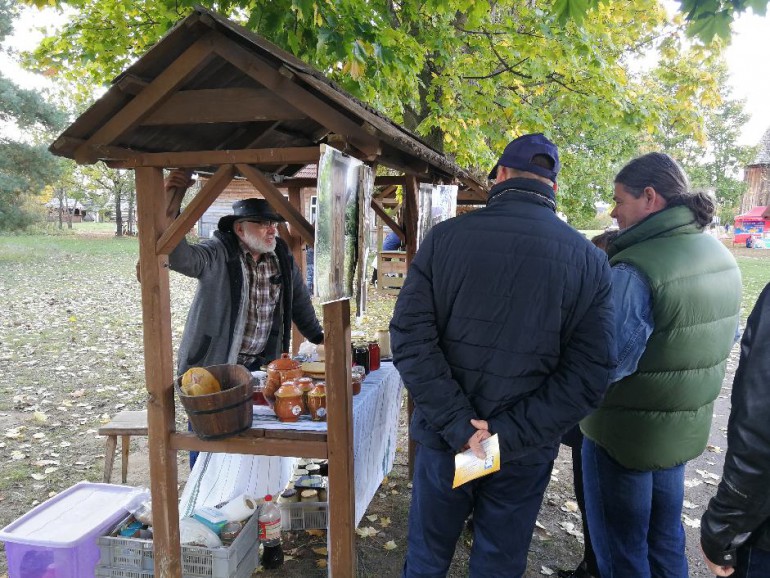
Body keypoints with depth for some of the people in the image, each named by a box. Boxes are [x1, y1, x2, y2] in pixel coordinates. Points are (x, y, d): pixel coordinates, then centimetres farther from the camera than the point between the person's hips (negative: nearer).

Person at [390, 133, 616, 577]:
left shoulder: (445, 237, -9)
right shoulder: (589, 261, -7)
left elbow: (410, 337, -15)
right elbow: (590, 374, -12)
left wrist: (459, 425, -14)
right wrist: (508, 435, -13)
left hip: (444, 439, 0)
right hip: (524, 457, 1)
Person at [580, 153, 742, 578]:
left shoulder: (634, 270, -25)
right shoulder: (721, 257, 2)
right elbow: (718, 340, 12)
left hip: (624, 434, -8)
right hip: (687, 429, 8)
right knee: (665, 538, 25)